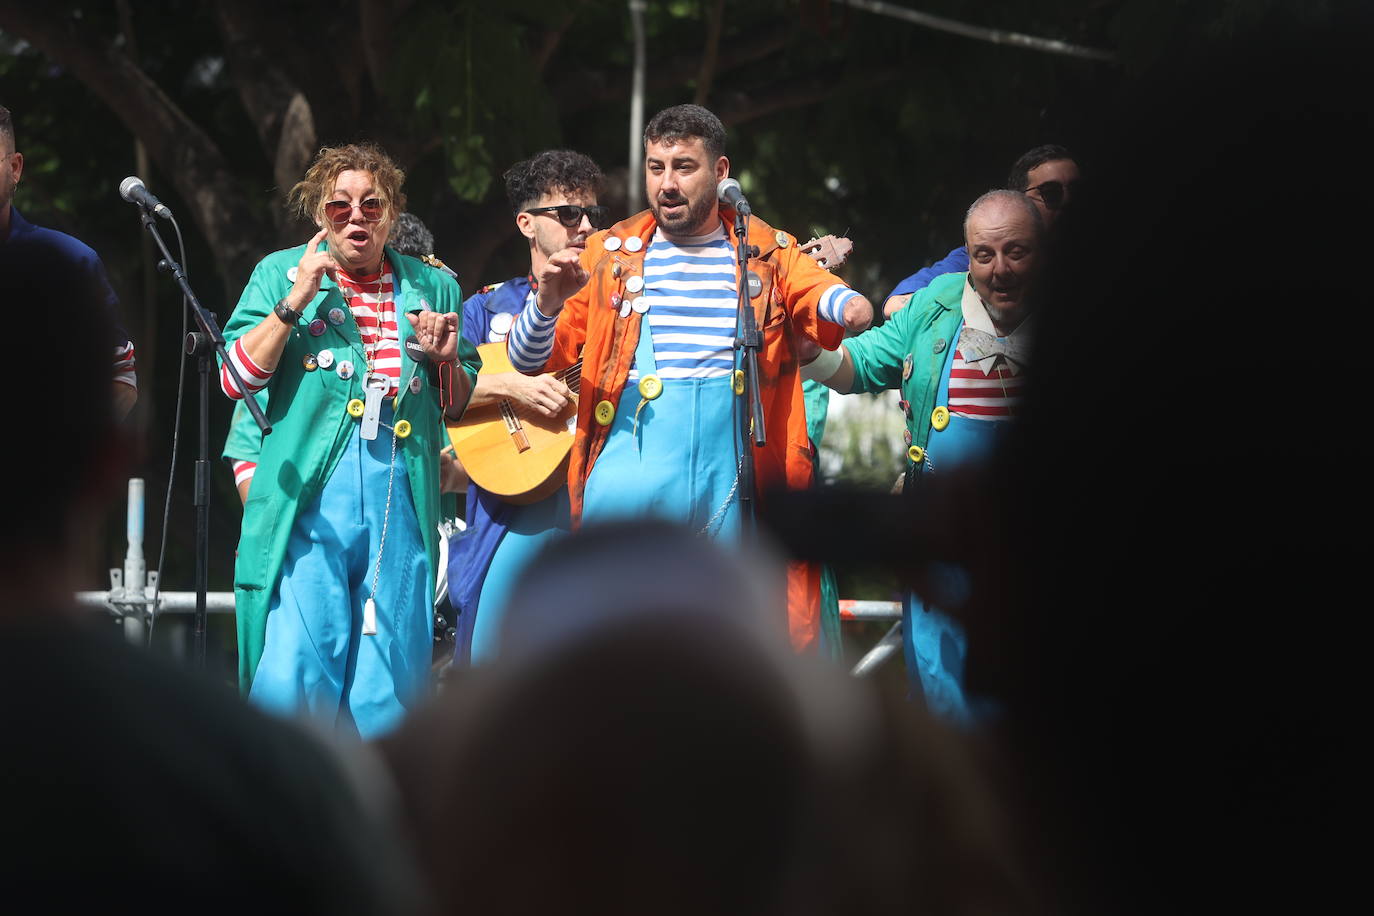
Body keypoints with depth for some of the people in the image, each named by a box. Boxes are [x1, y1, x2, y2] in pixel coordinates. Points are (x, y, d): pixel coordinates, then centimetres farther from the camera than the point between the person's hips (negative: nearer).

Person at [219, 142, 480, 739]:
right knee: (295, 670, -14)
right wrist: (295, 301, -7)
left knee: (391, 682, 0)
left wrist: (445, 361, 2)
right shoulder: (281, 274, 10)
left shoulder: (432, 288, 17)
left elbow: (460, 405, 23)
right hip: (308, 494, -3)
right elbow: (236, 379, 0)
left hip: (403, 497, 3)